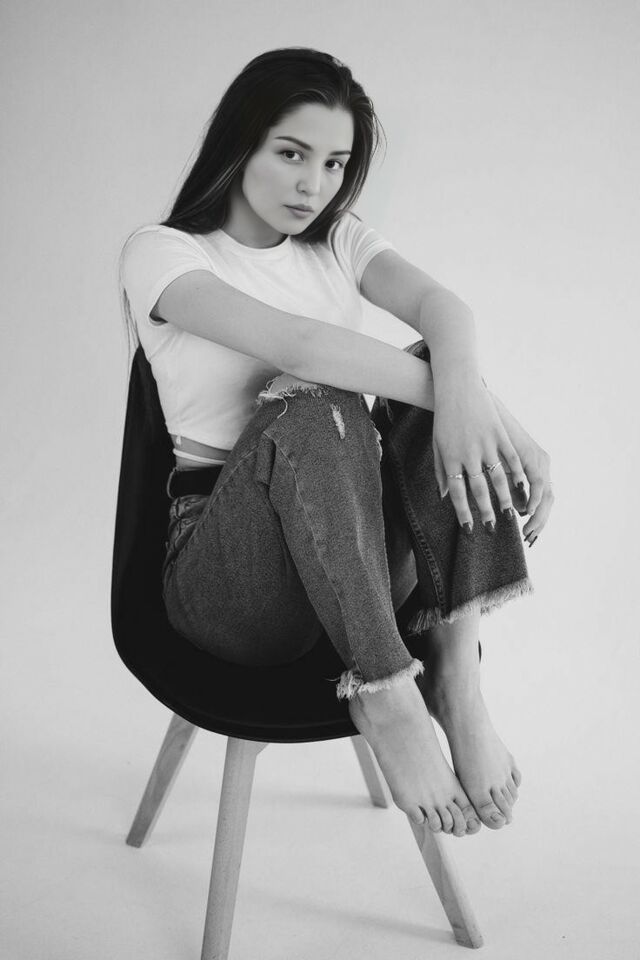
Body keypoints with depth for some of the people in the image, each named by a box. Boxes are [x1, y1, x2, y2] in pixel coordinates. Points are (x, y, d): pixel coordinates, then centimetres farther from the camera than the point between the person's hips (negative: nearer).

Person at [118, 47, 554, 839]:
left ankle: (454, 670, -28)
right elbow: (292, 341, -22)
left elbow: (441, 306, -10)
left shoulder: (338, 241, 14)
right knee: (316, 411, -34)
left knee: (446, 370, -21)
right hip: (226, 565, -4)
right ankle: (386, 697, -30)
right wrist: (470, 401, -33)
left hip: (360, 546, 5)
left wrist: (462, 388, -34)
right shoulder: (161, 253, -1)